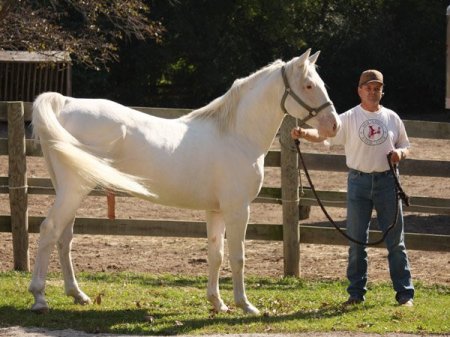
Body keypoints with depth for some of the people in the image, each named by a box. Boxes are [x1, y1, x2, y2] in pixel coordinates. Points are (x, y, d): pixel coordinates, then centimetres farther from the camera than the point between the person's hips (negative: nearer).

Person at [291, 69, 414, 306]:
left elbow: (405, 147, 15)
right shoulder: (349, 119, -1)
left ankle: (405, 293, 10)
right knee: (356, 241, 4)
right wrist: (304, 134, -34)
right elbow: (322, 134, -14)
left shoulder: (392, 118, 7)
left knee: (395, 240, 4)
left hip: (387, 181, 1)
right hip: (359, 182, -1)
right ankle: (356, 292, 13)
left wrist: (400, 153, -9)